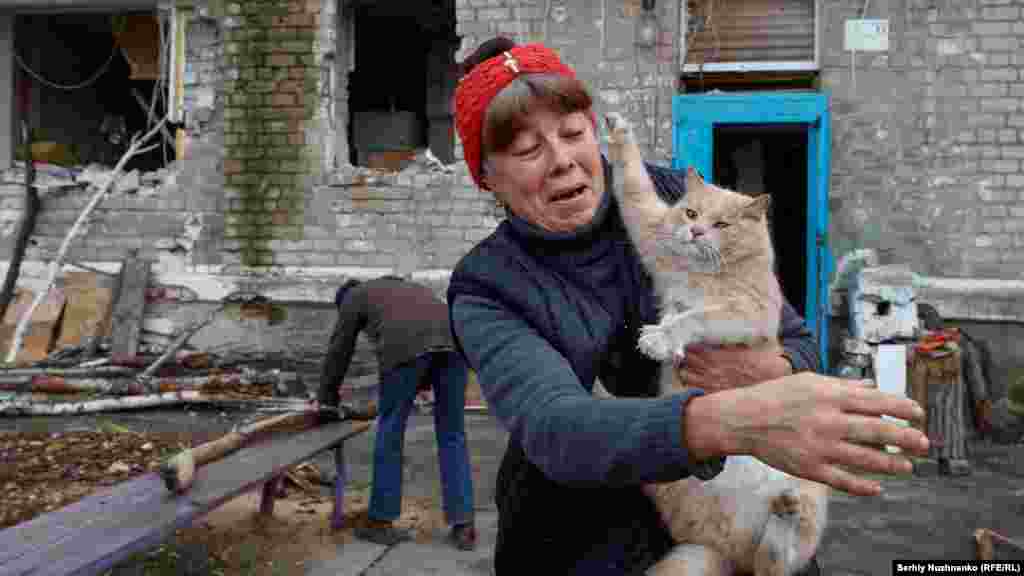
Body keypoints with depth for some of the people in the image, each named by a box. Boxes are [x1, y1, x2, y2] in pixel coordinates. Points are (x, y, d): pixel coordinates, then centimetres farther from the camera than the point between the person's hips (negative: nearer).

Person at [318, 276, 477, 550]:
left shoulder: (355, 296, 27)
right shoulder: (411, 289, 42)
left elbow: (339, 350, 27)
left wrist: (325, 397, 38)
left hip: (406, 346, -5)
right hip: (453, 341, 5)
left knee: (390, 432, 10)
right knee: (452, 436, 12)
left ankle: (381, 522, 18)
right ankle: (463, 527, 9)